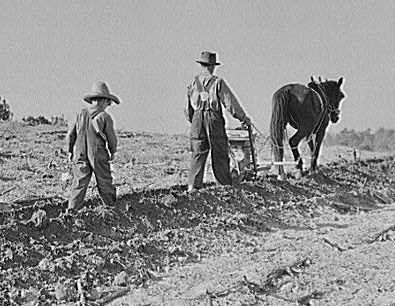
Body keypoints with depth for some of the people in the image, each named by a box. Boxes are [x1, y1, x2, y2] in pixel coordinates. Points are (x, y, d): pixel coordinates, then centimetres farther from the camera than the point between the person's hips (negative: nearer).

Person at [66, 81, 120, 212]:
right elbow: (111, 138, -3)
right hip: (99, 157, -3)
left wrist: (70, 151, 23)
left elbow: (70, 135, 8)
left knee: (79, 186, 4)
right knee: (105, 186, 10)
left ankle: (71, 210, -3)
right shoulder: (105, 117, -8)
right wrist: (112, 152, 16)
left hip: (80, 156, 3)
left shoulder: (81, 115, 4)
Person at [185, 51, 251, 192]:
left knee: (197, 154, 5)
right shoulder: (218, 82, -5)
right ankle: (226, 183, 14)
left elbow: (188, 107, 12)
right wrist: (243, 118, 4)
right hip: (214, 120, -3)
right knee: (220, 154, 7)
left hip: (197, 121, 3)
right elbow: (230, 102, -4)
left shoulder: (193, 83, 7)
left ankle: (192, 185, -3)